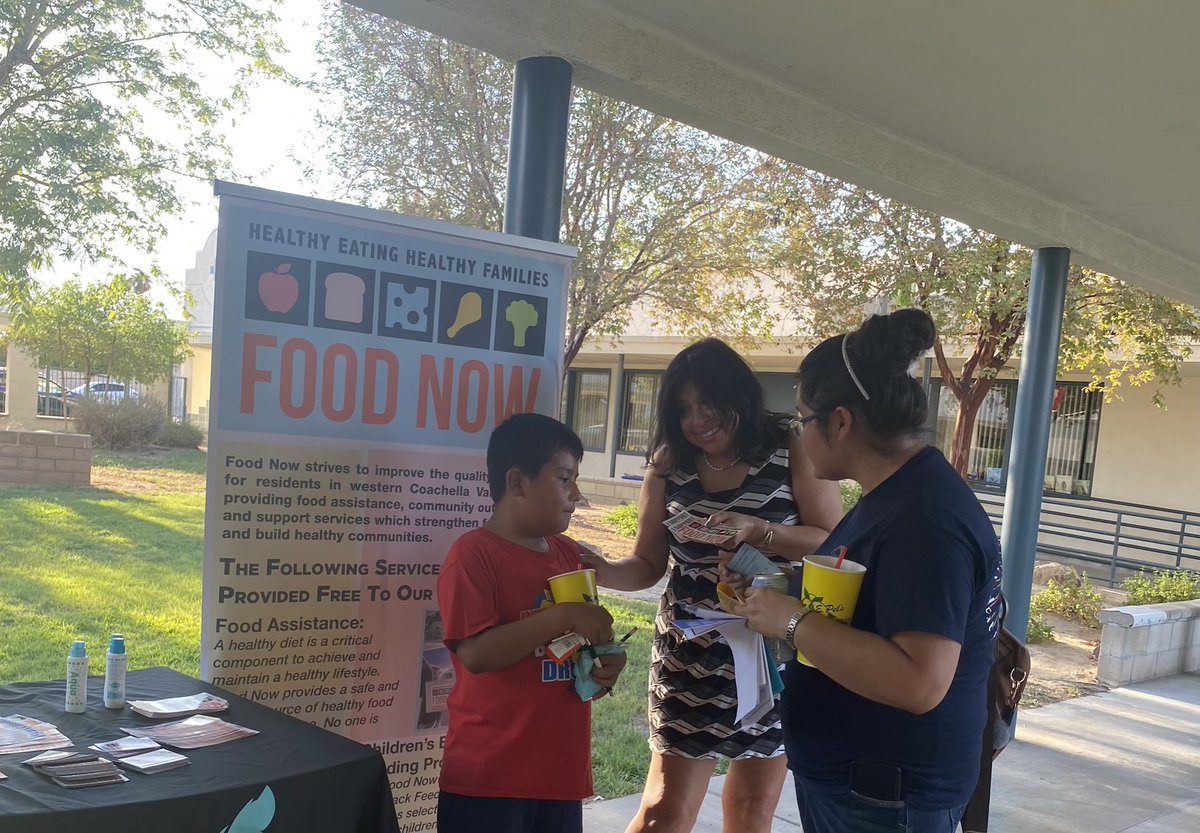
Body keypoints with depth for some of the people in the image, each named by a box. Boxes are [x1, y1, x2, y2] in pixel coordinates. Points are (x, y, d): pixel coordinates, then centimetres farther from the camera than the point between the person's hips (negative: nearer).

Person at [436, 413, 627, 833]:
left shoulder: (570, 555, 8)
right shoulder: (473, 554, -13)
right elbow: (475, 653, -22)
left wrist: (608, 661, -1)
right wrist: (561, 616, -24)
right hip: (488, 775, -7)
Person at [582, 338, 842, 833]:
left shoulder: (793, 452, -7)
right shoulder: (669, 464, 0)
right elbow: (648, 564, 2)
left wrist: (755, 530, -26)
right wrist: (607, 573, -19)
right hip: (689, 656, 1)